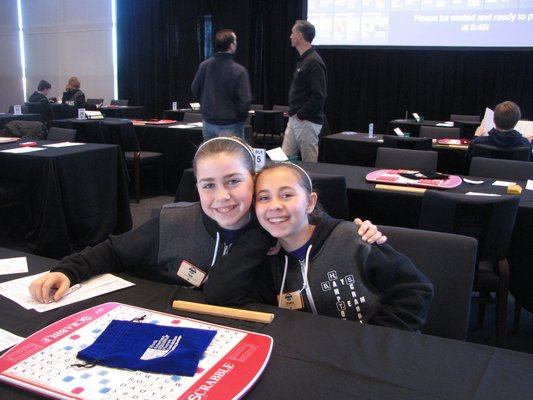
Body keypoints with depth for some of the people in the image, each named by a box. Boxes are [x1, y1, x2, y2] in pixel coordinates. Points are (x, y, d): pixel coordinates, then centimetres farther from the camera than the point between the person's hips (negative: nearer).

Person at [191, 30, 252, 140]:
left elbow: (195, 90, 8)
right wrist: (242, 118, 0)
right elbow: (244, 100, -18)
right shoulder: (239, 71, -19)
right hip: (230, 126, -5)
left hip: (208, 122, 5)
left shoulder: (204, 65, -4)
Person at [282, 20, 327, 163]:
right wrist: (293, 112, 13)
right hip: (294, 119, 10)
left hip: (307, 122, -10)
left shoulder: (313, 62, -16)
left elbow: (319, 95, -23)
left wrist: (301, 114, -16)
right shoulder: (302, 59, 16)